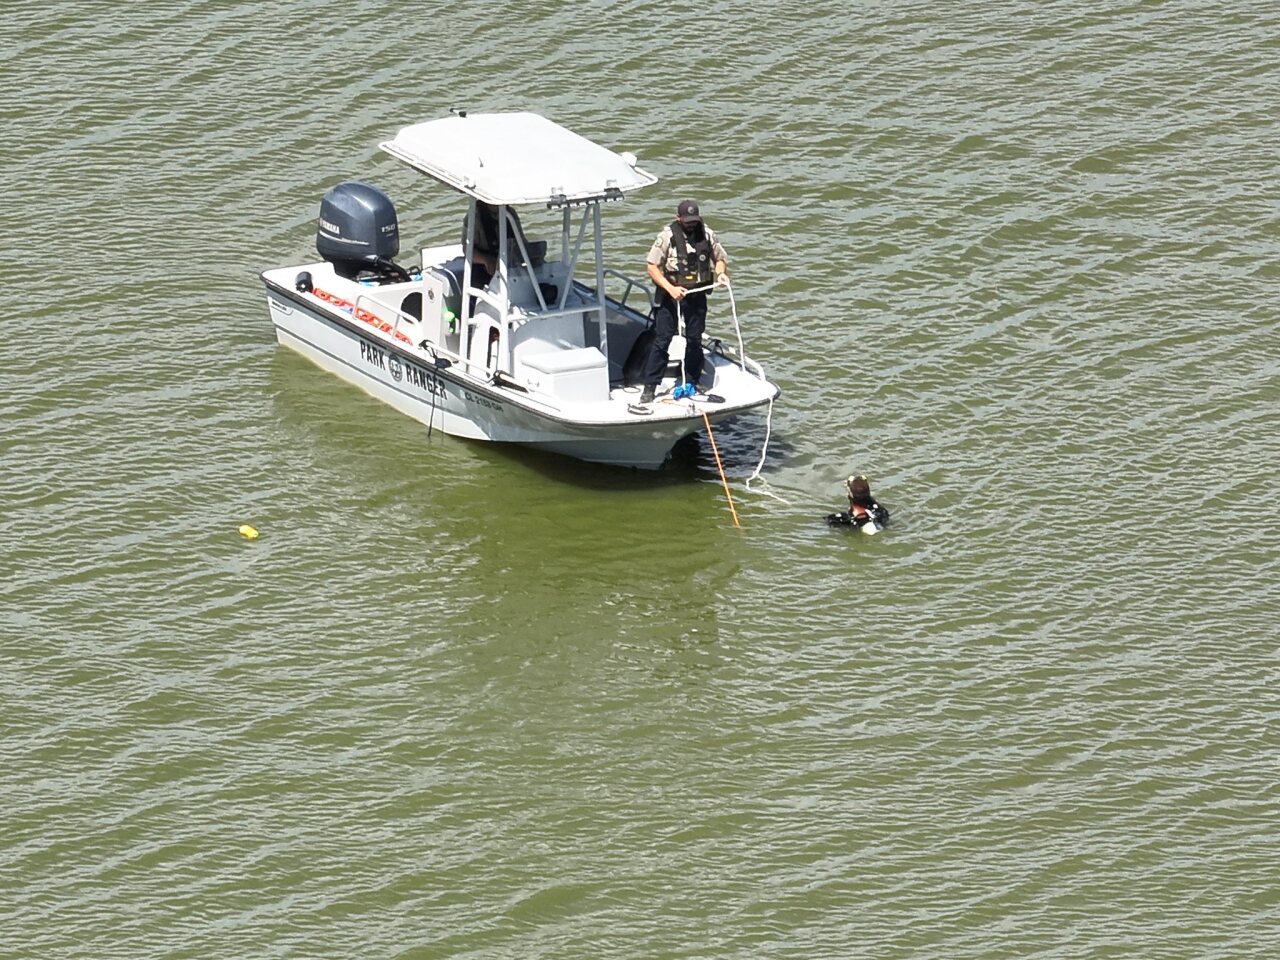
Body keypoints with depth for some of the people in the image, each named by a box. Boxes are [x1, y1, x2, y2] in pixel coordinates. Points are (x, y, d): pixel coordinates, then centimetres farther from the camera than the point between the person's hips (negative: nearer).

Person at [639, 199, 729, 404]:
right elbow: (652, 266, -10)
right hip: (670, 295, -3)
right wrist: (671, 289, -20)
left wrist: (721, 273, -7)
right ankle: (649, 387, -1)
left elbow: (720, 258, 16)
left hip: (697, 295, 3)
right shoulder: (667, 235, -10)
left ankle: (691, 383, 22)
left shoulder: (707, 235, 1)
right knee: (662, 339, -4)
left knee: (694, 340, 9)